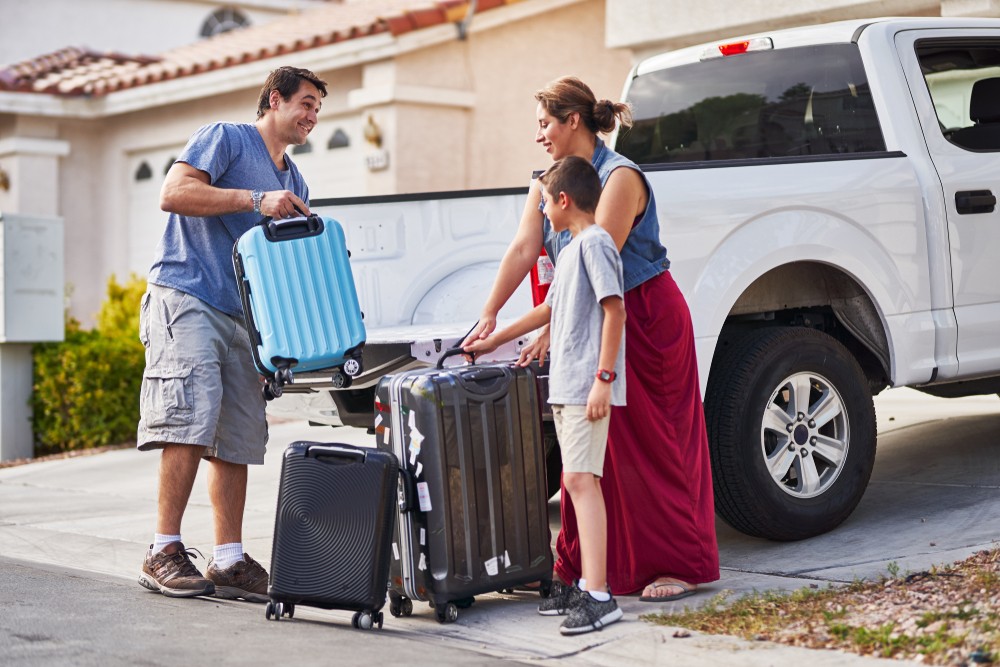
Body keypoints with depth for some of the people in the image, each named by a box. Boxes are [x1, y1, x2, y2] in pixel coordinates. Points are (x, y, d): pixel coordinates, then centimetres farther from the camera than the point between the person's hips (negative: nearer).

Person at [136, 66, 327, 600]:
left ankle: (229, 561, 5)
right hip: (185, 298, -8)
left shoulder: (293, 183, 24)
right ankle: (164, 553, -12)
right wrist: (255, 200, -16)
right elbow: (173, 193, -13)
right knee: (190, 423, -17)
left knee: (238, 439, 2)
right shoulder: (225, 138, 1)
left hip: (244, 316, 8)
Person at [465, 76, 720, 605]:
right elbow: (523, 248, -3)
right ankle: (582, 568, 14)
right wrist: (489, 315, -14)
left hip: (645, 318, -7)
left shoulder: (620, 178, -18)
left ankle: (681, 565, 7)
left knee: (652, 444, -2)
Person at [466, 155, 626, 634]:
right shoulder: (573, 248, 21)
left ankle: (599, 597, -17)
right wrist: (495, 340, 37)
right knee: (581, 481, 10)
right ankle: (588, 585, 14)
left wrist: (603, 377, -22)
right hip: (565, 384, 10)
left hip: (587, 386, -10)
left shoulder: (594, 243, -9)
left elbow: (615, 311, -17)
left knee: (580, 479, -15)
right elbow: (550, 309, 31)